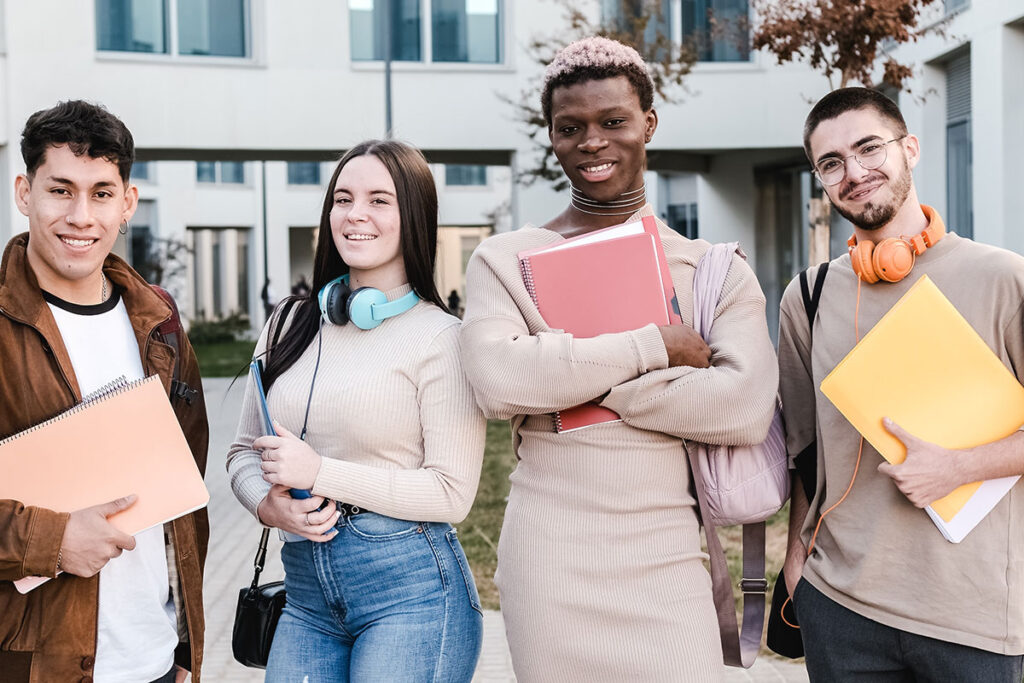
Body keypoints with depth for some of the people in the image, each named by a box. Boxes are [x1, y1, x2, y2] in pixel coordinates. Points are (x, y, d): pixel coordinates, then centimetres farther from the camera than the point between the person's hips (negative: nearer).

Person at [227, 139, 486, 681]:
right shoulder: (290, 326, 10)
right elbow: (244, 451, 15)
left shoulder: (440, 337, -8)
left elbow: (452, 493, -12)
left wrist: (319, 473, -15)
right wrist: (268, 504, -7)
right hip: (306, 591, 5)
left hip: (411, 586, -5)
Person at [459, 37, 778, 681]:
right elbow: (497, 380, -15)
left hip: (669, 560, 1)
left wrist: (572, 373, -11)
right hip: (549, 561, 0)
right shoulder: (505, 259, 4)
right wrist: (652, 345, -12)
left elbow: (746, 409, -10)